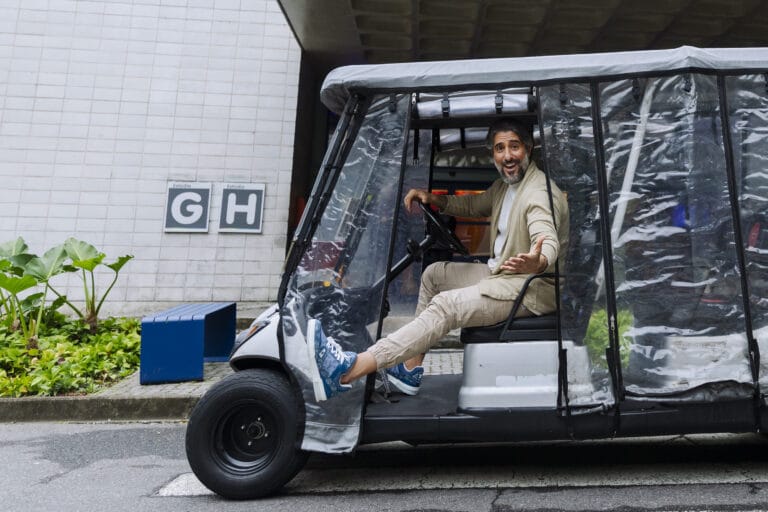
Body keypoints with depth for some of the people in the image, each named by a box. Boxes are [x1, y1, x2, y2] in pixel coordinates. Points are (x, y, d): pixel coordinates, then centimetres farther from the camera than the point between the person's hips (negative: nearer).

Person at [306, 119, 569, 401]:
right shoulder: (504, 184, 13)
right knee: (434, 273, 13)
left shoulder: (540, 193, -18)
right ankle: (410, 369, 8)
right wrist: (433, 199, 11)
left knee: (446, 306, -28)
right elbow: (474, 205, 28)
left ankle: (347, 371, -35)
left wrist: (537, 263, -59)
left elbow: (549, 242, -34)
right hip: (501, 272, 10)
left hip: (533, 286, -10)